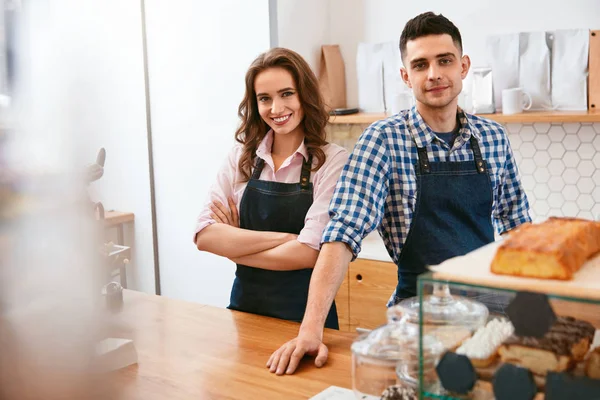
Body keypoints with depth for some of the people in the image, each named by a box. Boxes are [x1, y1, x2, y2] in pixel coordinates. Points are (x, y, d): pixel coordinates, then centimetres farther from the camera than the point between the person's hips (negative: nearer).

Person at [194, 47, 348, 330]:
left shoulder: (333, 161, -9)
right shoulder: (241, 157, 3)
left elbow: (309, 253, -16)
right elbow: (204, 236, -6)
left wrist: (234, 245, -5)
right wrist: (283, 237, -15)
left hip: (304, 315, -3)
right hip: (245, 307, 3)